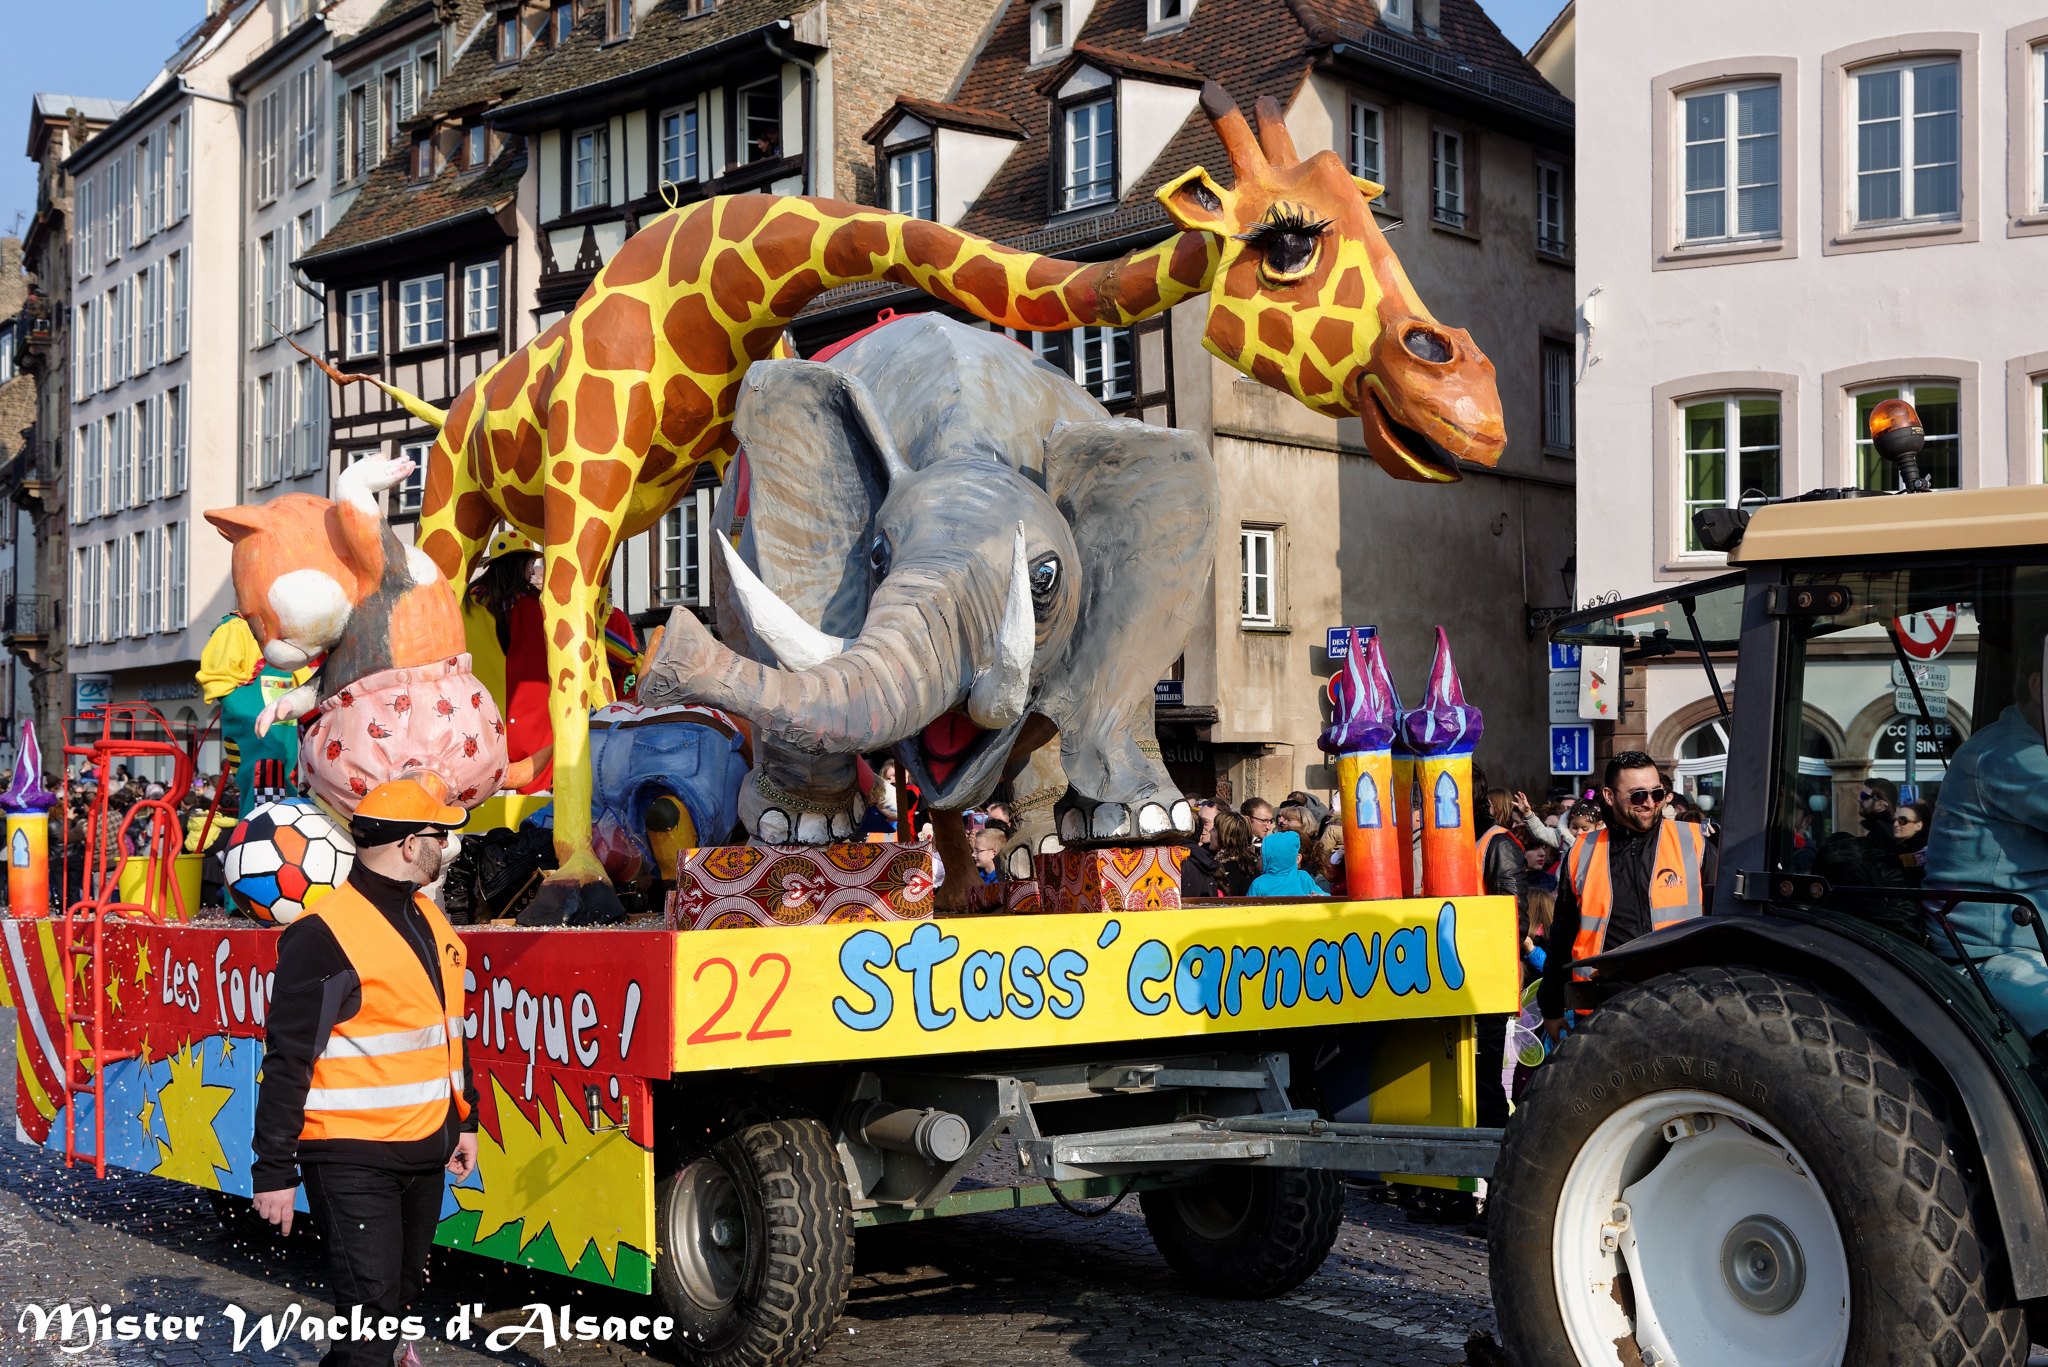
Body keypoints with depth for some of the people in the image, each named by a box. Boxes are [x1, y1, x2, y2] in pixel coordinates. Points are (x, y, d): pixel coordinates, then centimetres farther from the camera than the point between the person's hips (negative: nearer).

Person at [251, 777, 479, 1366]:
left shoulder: (429, 920, 12)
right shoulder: (324, 935, -15)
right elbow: (288, 1059, -15)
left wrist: (464, 1118, 23)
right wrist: (274, 1168, -14)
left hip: (423, 1152, 8)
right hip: (352, 1160, -8)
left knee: (401, 1294, 16)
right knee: (372, 1304, -9)